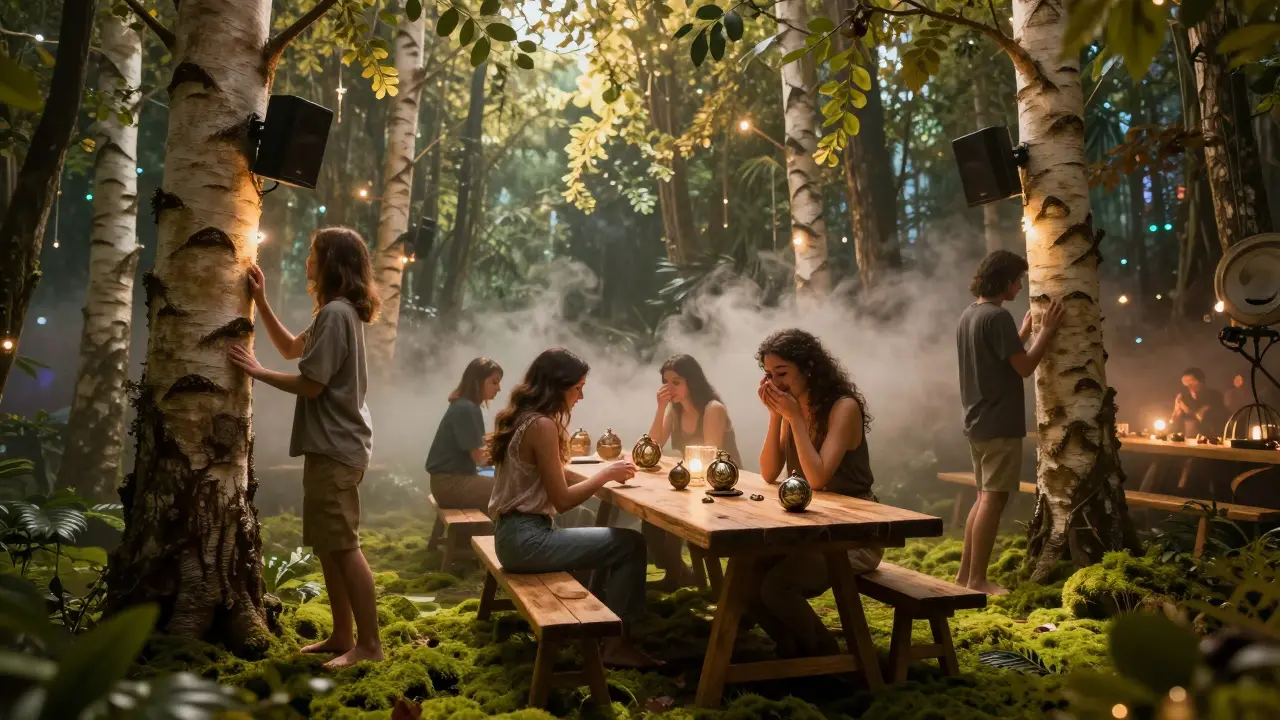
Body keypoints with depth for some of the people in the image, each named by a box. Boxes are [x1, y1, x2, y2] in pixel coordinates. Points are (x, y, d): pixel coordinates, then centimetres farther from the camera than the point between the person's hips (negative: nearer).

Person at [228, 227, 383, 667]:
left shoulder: (335, 313, -17)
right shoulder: (340, 312, 16)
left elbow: (310, 384, -18)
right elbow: (291, 349, 25)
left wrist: (257, 371, -6)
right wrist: (261, 301, 19)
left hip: (335, 448, -11)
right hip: (331, 445, 11)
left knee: (343, 547, -6)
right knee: (327, 546, 14)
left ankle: (369, 644, 0)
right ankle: (342, 636, 22)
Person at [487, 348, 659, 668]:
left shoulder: (521, 417, 10)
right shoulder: (542, 425, -19)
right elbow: (562, 500, -18)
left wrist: (602, 473, 4)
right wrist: (606, 474, -6)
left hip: (515, 533, 10)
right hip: (527, 539, -10)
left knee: (611, 541, 21)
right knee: (630, 544, -4)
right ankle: (617, 643, 5)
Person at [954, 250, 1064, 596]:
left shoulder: (968, 315, 14)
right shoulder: (997, 316, -16)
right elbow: (1024, 367, -16)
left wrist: (1025, 331, 21)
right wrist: (1047, 331, -7)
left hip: (978, 422, 10)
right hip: (999, 423, -9)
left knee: (984, 498, 15)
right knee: (993, 499, -5)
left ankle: (965, 573, 18)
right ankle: (977, 580, -1)